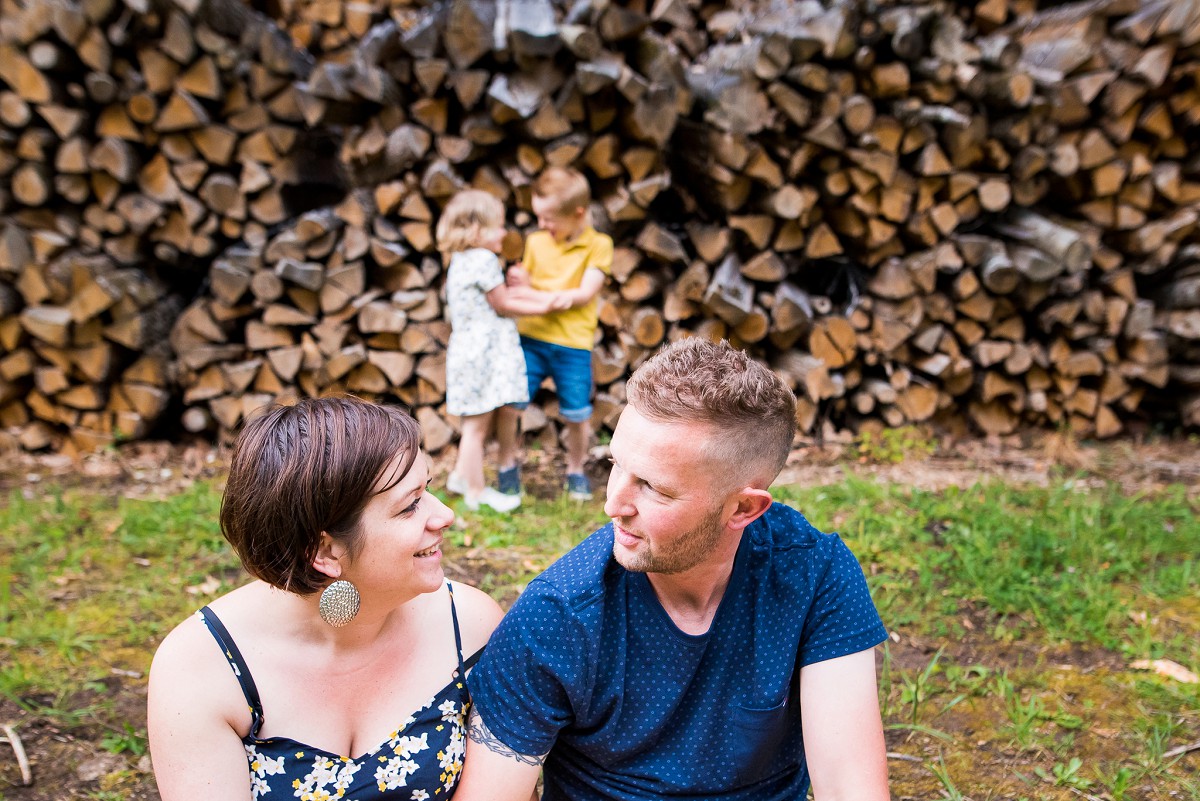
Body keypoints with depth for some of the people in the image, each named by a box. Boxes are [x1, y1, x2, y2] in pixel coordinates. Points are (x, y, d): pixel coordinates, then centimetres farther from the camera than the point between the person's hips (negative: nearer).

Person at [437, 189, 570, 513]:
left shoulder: (462, 261, 14)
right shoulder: (483, 259, -17)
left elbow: (509, 290, 10)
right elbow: (503, 304, -11)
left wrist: (548, 296, 0)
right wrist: (543, 307, -2)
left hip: (470, 349, 10)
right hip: (482, 351, -10)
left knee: (477, 424, 21)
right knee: (477, 424, 0)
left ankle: (462, 475, 32)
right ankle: (476, 492, 10)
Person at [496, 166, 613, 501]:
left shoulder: (598, 245, -4)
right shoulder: (536, 241, 7)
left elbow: (583, 295, -12)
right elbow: (526, 286, 12)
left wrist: (534, 288, -13)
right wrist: (521, 282, -13)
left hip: (573, 344, -2)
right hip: (531, 337, 3)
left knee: (577, 416, 6)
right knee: (508, 405, -4)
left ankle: (575, 469, 31)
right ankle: (508, 465, 18)